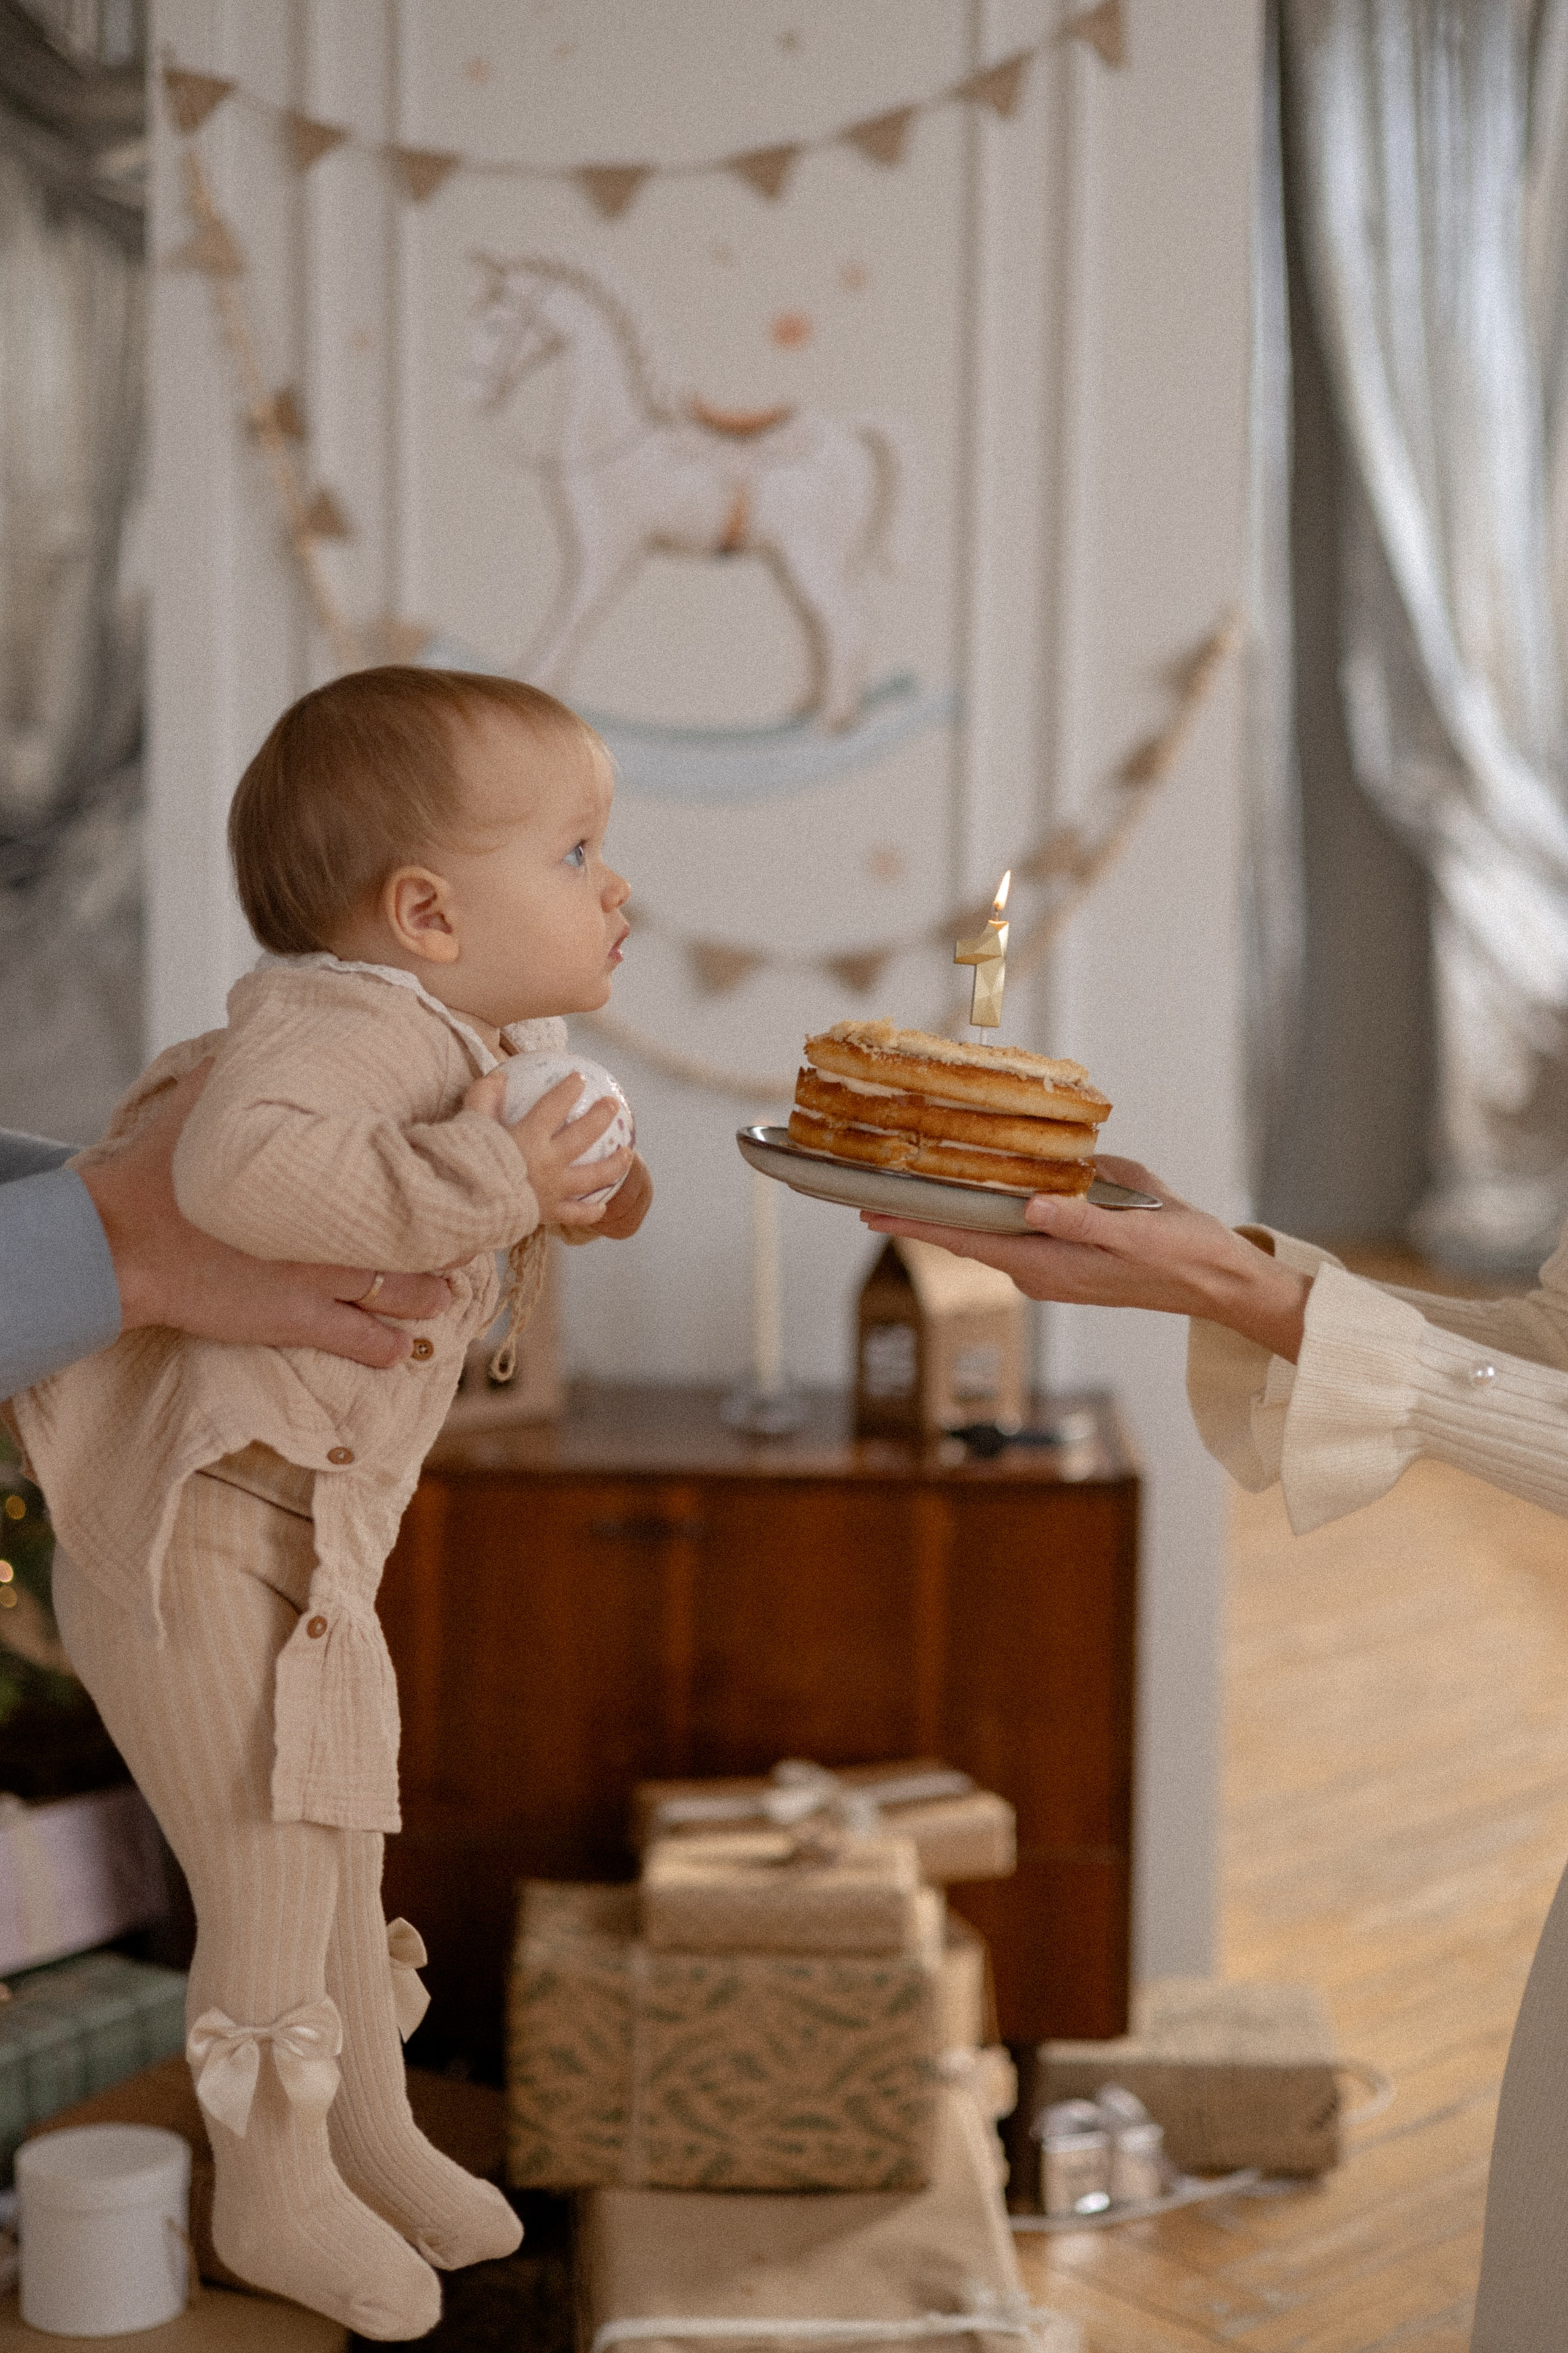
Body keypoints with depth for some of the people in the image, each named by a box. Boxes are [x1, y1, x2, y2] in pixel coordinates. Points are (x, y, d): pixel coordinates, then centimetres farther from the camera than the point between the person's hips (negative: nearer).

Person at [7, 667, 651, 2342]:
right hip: (195, 1546, -10)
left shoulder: (449, 1041, 7)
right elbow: (243, 1168, -45)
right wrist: (488, 1178, -38)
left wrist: (560, 1196, 8)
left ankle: (372, 2139, 39)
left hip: (306, 1542, 11)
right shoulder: (342, 1025, -25)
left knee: (336, 1843, 22)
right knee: (272, 1877, 2)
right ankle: (275, 2199, 22)